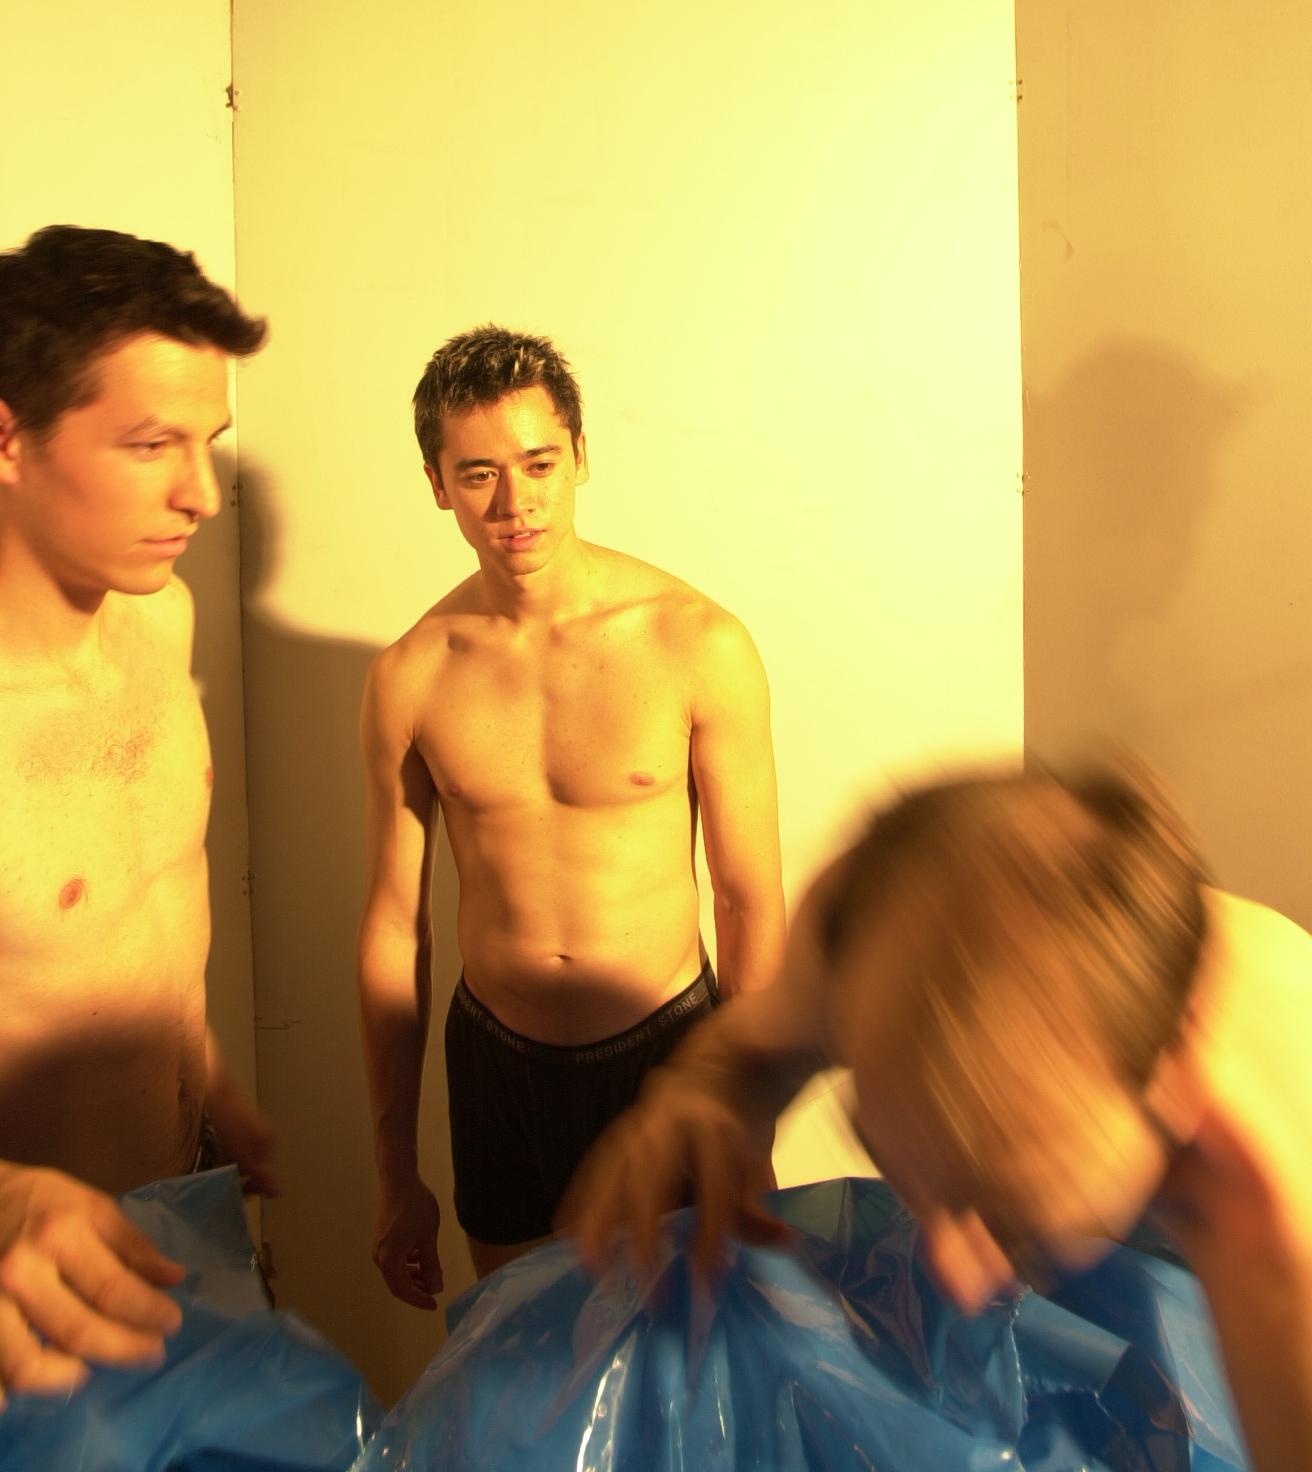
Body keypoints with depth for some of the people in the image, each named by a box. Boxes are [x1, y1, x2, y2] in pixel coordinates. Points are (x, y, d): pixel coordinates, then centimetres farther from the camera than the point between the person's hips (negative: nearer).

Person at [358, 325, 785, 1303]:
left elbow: (752, 903, -7)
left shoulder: (700, 646, -12)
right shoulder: (411, 678, -5)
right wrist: (398, 1177, 6)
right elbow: (394, 927, 2)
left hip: (667, 1048, -2)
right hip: (495, 1064, 2)